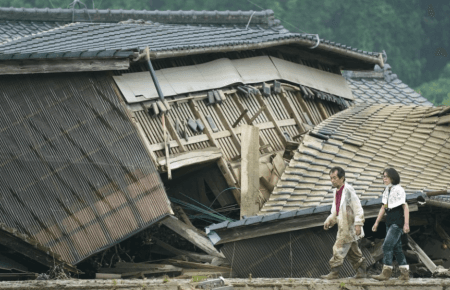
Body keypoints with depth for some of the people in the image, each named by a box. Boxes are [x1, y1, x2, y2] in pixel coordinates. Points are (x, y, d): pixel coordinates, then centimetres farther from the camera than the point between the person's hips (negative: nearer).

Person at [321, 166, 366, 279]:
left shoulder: (348, 190, -14)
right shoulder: (336, 191, 13)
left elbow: (357, 208, -16)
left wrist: (358, 224, -22)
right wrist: (329, 221, 13)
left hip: (349, 226, -9)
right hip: (342, 226, 9)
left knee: (339, 247, -11)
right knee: (353, 250, 13)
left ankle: (334, 272, -11)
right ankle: (361, 271, 19)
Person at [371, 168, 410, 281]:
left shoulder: (398, 190, -10)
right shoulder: (387, 191, 14)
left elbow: (405, 207, -13)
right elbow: (383, 208, 20)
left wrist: (406, 224, -19)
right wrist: (377, 222, 19)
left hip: (397, 223, -9)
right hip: (390, 222, 9)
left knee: (387, 245, -15)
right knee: (396, 248, 8)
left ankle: (386, 272, -15)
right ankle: (405, 273, 12)